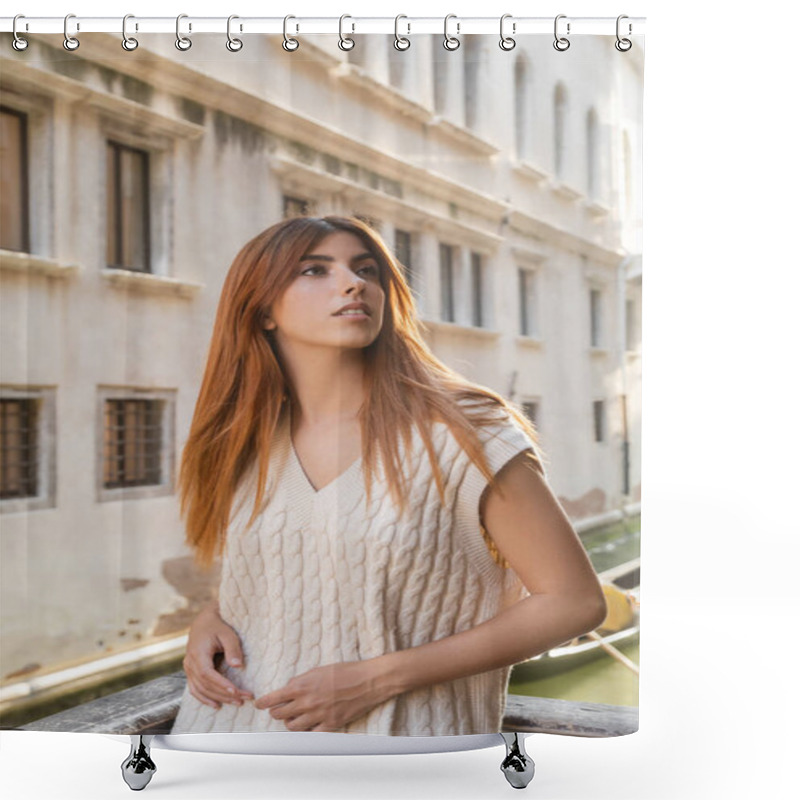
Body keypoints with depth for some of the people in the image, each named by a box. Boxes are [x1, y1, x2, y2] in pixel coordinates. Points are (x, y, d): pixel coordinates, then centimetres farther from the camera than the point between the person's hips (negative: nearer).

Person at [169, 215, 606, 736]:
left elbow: (576, 601, -13)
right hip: (233, 719, 4)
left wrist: (379, 678, -17)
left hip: (400, 727, -3)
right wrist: (210, 618, -5)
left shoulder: (460, 433, -15)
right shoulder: (246, 444, 0)